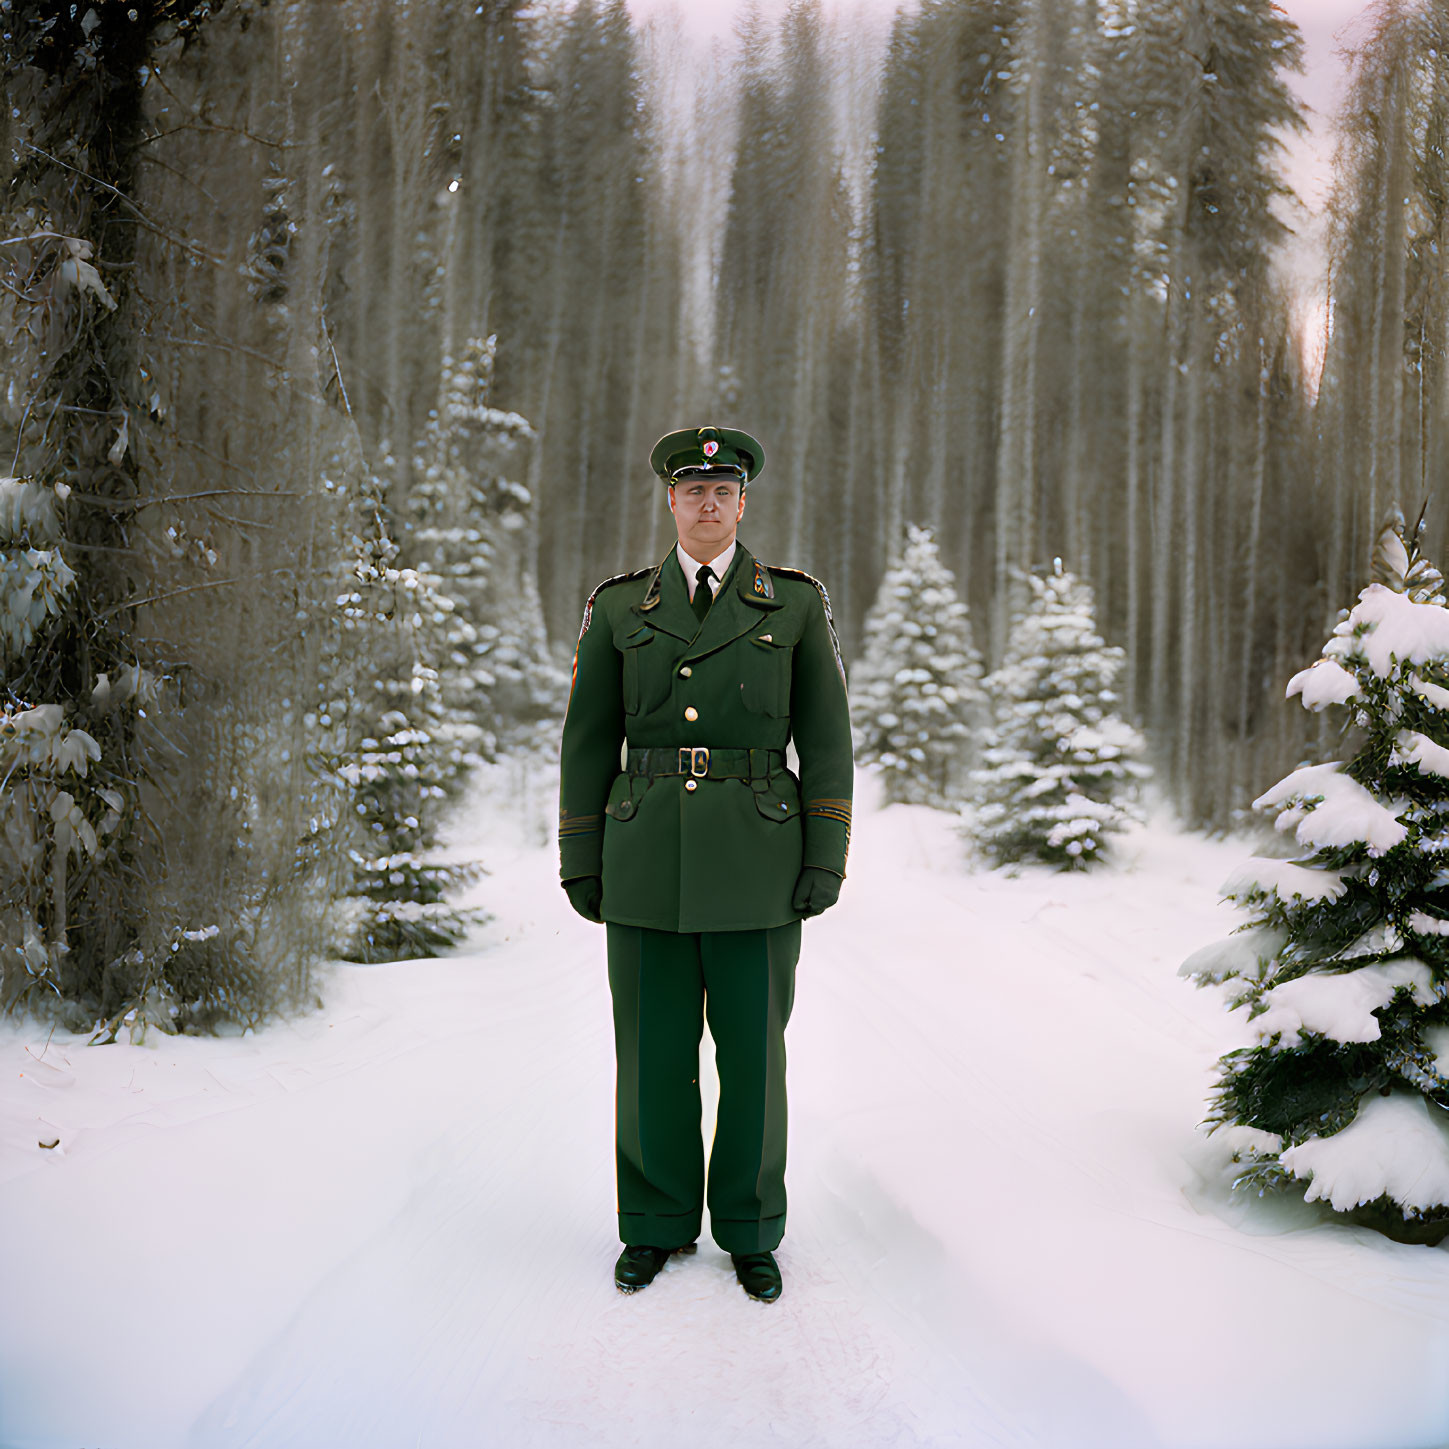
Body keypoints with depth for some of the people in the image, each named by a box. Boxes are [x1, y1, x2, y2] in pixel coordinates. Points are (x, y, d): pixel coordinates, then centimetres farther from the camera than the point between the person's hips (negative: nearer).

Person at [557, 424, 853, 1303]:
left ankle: (750, 1232, 22)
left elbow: (826, 738, 2)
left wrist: (826, 859, -6)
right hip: (646, 861, 1)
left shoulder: (797, 603, 4)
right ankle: (658, 1224, 24)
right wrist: (579, 861, 3)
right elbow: (588, 739, 8)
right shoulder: (619, 607, 7)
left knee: (752, 1049, 6)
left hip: (757, 865, -1)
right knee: (653, 1051, 7)